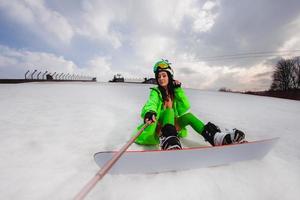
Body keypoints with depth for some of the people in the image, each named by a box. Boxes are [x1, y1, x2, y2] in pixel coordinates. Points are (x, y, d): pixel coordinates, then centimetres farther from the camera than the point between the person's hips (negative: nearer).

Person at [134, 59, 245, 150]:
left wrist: (178, 89, -12)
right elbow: (151, 103, -31)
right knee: (169, 111, -30)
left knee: (188, 115, -18)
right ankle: (168, 138, -52)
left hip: (173, 122, 4)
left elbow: (185, 108, -6)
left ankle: (214, 136, -27)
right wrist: (149, 113, -55)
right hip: (158, 124, -4)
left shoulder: (174, 91, 5)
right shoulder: (155, 92, -8)